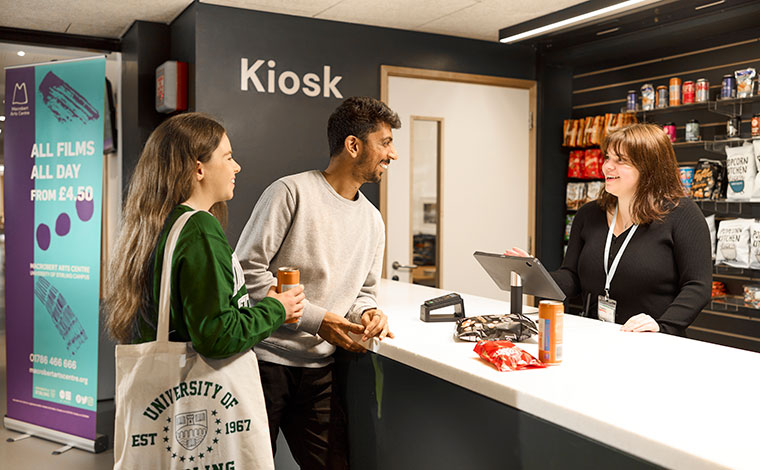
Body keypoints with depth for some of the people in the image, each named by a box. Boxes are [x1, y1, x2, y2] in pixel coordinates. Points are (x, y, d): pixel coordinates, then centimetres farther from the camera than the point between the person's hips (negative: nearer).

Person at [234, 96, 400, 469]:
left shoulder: (372, 221, 11)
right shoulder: (291, 192, -11)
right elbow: (247, 270, -15)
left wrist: (368, 312, -4)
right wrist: (316, 319, -16)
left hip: (317, 369, 6)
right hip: (263, 358, -5)